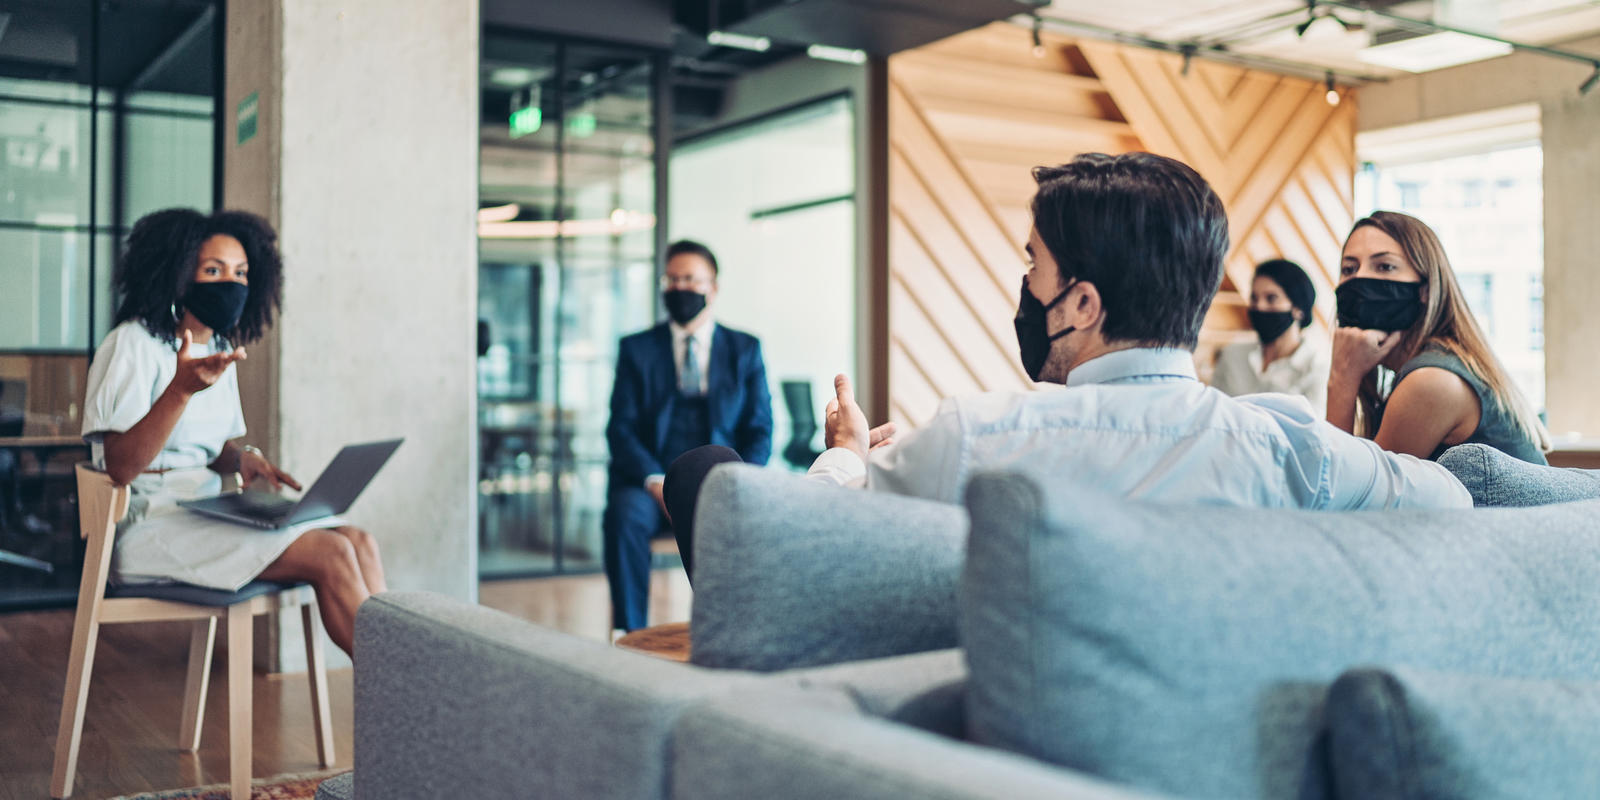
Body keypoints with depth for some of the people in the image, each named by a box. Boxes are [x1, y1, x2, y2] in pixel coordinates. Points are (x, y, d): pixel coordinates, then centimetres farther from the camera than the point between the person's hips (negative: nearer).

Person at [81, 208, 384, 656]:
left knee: (361, 544, -15)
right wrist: (183, 388, -30)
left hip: (207, 515, 8)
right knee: (331, 555, -24)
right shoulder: (134, 344, -9)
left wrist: (243, 459, -2)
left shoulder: (220, 349, 15)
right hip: (150, 529, -8)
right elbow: (120, 468, -19)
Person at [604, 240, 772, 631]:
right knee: (625, 516, -33)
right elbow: (621, 429, 3)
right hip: (649, 478, 0)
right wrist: (656, 481, -15)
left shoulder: (745, 349, 13)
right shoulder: (636, 349, 12)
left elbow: (759, 431, 7)